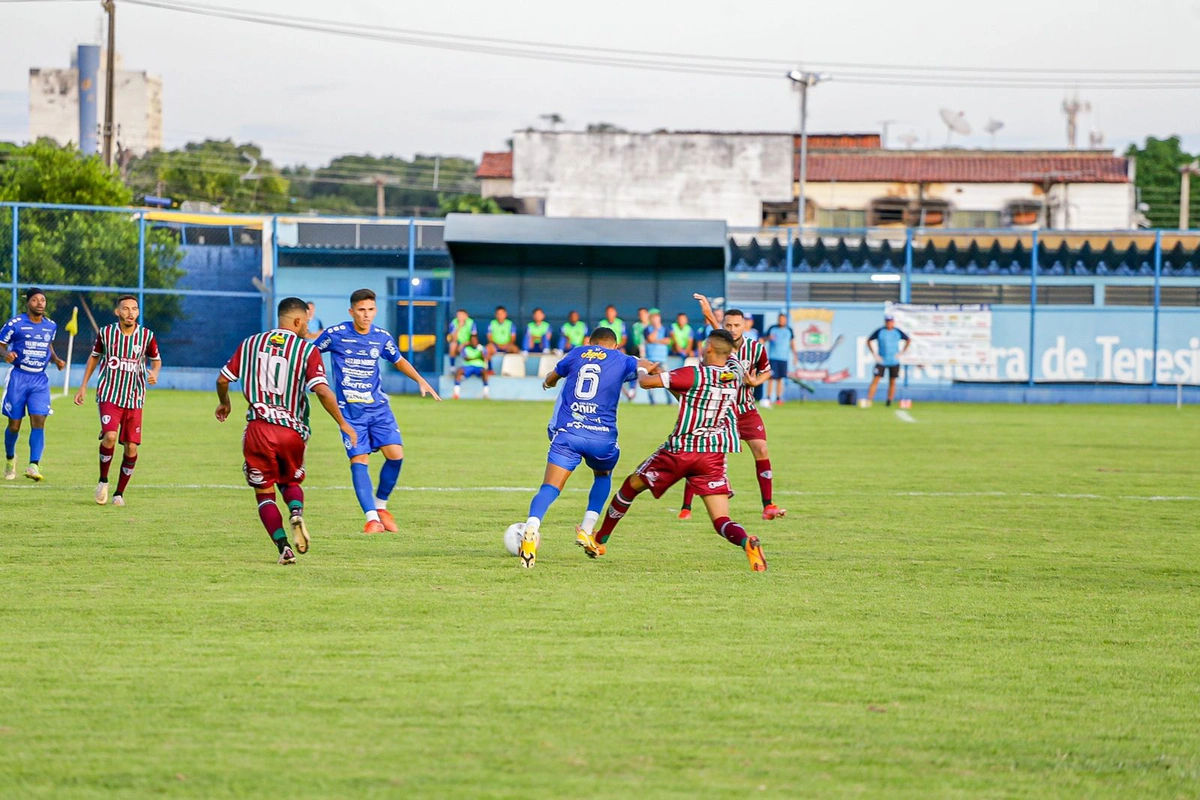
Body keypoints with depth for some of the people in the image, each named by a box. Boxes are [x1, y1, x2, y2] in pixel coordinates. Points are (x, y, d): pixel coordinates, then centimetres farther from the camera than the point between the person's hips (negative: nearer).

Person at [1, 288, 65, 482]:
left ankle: (34, 465, -22)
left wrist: (56, 360, 6)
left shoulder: (51, 326, 7)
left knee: (38, 422, -14)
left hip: (40, 380, 3)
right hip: (18, 377, -3)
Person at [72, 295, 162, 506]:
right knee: (110, 436, -23)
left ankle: (119, 493, 15)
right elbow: (94, 356, 14)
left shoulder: (147, 336, -2)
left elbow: (156, 359, 15)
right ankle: (103, 481, 0)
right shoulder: (106, 333, -2)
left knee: (131, 448, -1)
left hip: (134, 399, 2)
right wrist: (83, 386, 12)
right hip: (108, 395, -2)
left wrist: (154, 373, -8)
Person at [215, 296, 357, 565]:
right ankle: (296, 512, -10)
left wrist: (224, 402, 32)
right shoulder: (307, 350, -4)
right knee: (290, 482, 24)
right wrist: (342, 423, -4)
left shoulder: (251, 343, 7)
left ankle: (283, 546, -8)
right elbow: (322, 391, -14)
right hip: (293, 431, -1)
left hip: (258, 428, 1)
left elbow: (223, 379, 11)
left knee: (264, 492, 10)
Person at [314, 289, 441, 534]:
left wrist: (420, 380, 11)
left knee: (395, 454, -10)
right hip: (350, 410, -3)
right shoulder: (335, 334, -8)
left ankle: (380, 505, 12)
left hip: (378, 406, 3)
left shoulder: (382, 337, 3)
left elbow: (399, 361, 21)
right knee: (359, 459, -13)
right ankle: (372, 518, -11)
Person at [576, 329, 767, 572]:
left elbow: (646, 382, -14)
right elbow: (730, 356, 25)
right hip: (714, 455, 3)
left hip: (680, 450, -3)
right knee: (722, 522, -2)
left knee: (631, 486, 21)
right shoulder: (735, 374, 0)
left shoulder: (695, 375, -15)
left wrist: (642, 371, 8)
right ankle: (746, 542, -38)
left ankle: (599, 542, 35)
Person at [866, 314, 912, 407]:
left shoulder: (897, 332, 2)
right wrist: (874, 354, -3)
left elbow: (908, 340, 16)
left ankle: (889, 402, 12)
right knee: (875, 380, -10)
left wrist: (902, 352, 5)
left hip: (894, 361, 2)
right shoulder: (879, 331, -4)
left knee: (892, 382, 3)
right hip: (881, 361, -2)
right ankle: (868, 401, -13)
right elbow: (868, 341, 4)